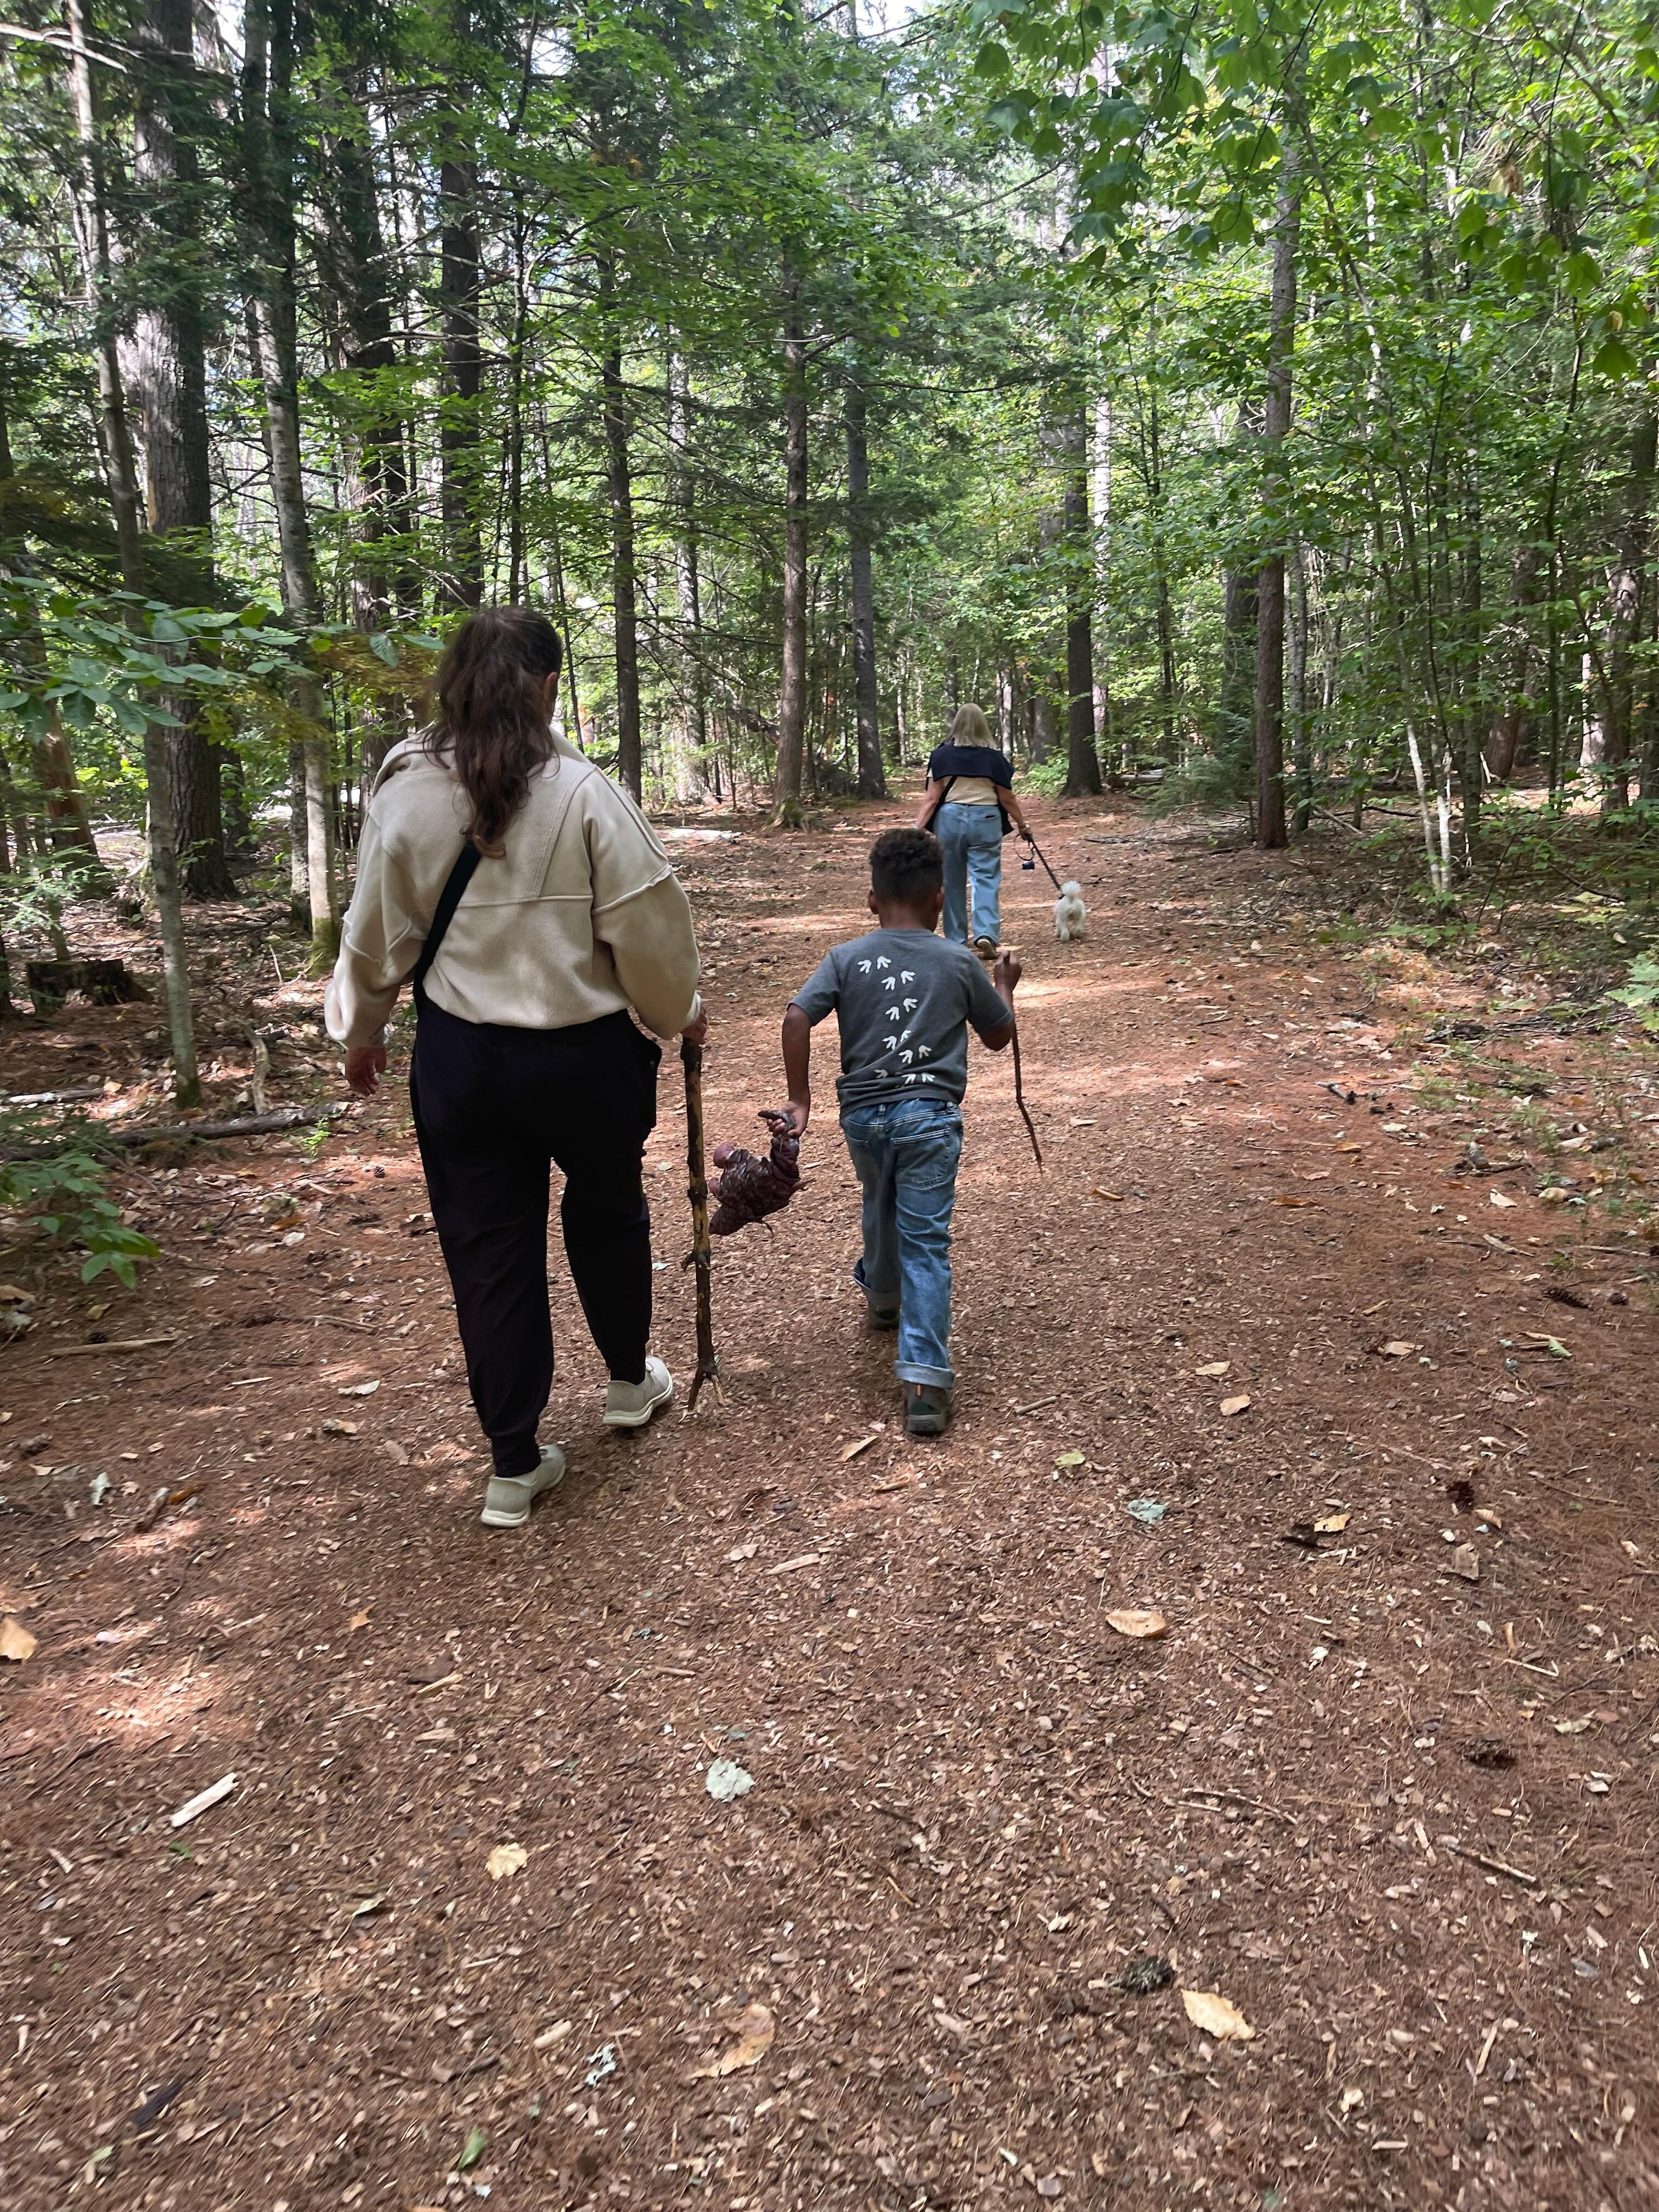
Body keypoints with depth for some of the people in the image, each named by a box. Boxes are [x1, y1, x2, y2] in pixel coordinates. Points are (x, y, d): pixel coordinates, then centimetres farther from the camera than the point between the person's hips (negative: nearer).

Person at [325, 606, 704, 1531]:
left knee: (489, 1250, 11)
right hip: (586, 1052, -1)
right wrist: (681, 1010, 8)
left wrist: (361, 1031, 20)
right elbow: (648, 924, -11)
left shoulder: (406, 792, -4)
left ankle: (515, 1466, 20)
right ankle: (631, 1379, 43)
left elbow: (377, 929, 4)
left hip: (459, 1057, 2)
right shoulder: (584, 791, -13)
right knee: (607, 1212, 24)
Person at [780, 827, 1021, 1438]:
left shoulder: (846, 958, 4)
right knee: (925, 1240, -3)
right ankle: (924, 1378, -12)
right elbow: (1000, 1035, 15)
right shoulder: (960, 963, 3)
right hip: (929, 1113, -2)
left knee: (881, 1208, 28)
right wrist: (1004, 985, 33)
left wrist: (799, 1099, -1)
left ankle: (882, 1297, 54)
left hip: (863, 1112, 3)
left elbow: (796, 1019, -8)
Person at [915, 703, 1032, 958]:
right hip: (986, 820, -1)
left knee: (952, 882, 11)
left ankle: (956, 941, 17)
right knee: (986, 879, 1)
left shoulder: (942, 755, -1)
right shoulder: (994, 757, -2)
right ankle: (986, 934, -17)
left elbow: (932, 798, -4)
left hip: (950, 819, 1)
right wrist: (1022, 824, 16)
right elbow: (1007, 799, 3)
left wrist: (918, 827, -1)